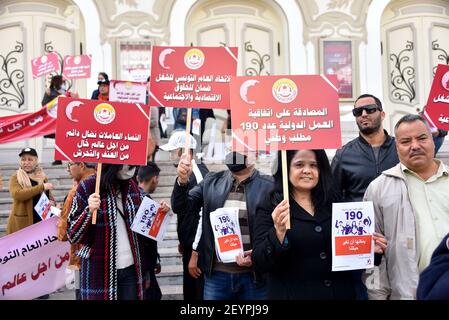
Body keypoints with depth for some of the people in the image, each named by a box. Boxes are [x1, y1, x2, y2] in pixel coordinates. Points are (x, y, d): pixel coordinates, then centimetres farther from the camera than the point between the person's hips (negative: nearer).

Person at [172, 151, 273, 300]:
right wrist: (182, 180, -14)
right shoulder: (211, 181, 5)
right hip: (216, 274, 2)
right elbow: (181, 208, 3)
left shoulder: (269, 186, -5)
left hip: (254, 275, -2)